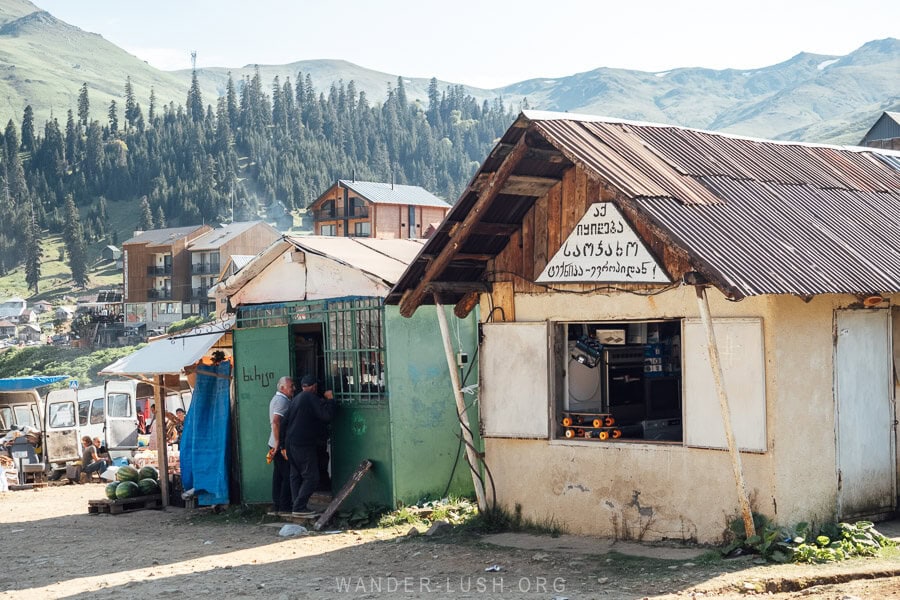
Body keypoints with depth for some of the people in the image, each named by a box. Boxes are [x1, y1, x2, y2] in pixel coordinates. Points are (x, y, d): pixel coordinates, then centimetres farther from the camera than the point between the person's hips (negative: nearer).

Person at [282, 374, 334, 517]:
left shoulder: (296, 399, 17)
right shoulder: (311, 398, -10)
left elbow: (286, 422, 19)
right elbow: (327, 416, -17)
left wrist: (284, 445, 22)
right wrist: (330, 399, -3)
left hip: (290, 443, 9)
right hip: (304, 445, -9)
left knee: (296, 476, 12)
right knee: (311, 477, -6)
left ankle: (297, 507, 13)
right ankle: (299, 507, -11)